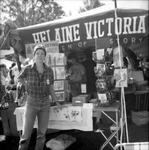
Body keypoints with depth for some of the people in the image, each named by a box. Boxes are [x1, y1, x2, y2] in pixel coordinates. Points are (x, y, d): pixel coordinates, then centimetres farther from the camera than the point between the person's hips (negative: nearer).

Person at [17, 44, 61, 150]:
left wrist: (57, 102, -1)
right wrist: (28, 87, 6)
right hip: (31, 103, -2)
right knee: (26, 134, -2)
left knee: (42, 133, 9)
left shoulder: (49, 70, -5)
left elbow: (51, 89, 4)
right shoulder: (27, 69, -11)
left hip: (45, 104, 2)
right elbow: (19, 78, 12)